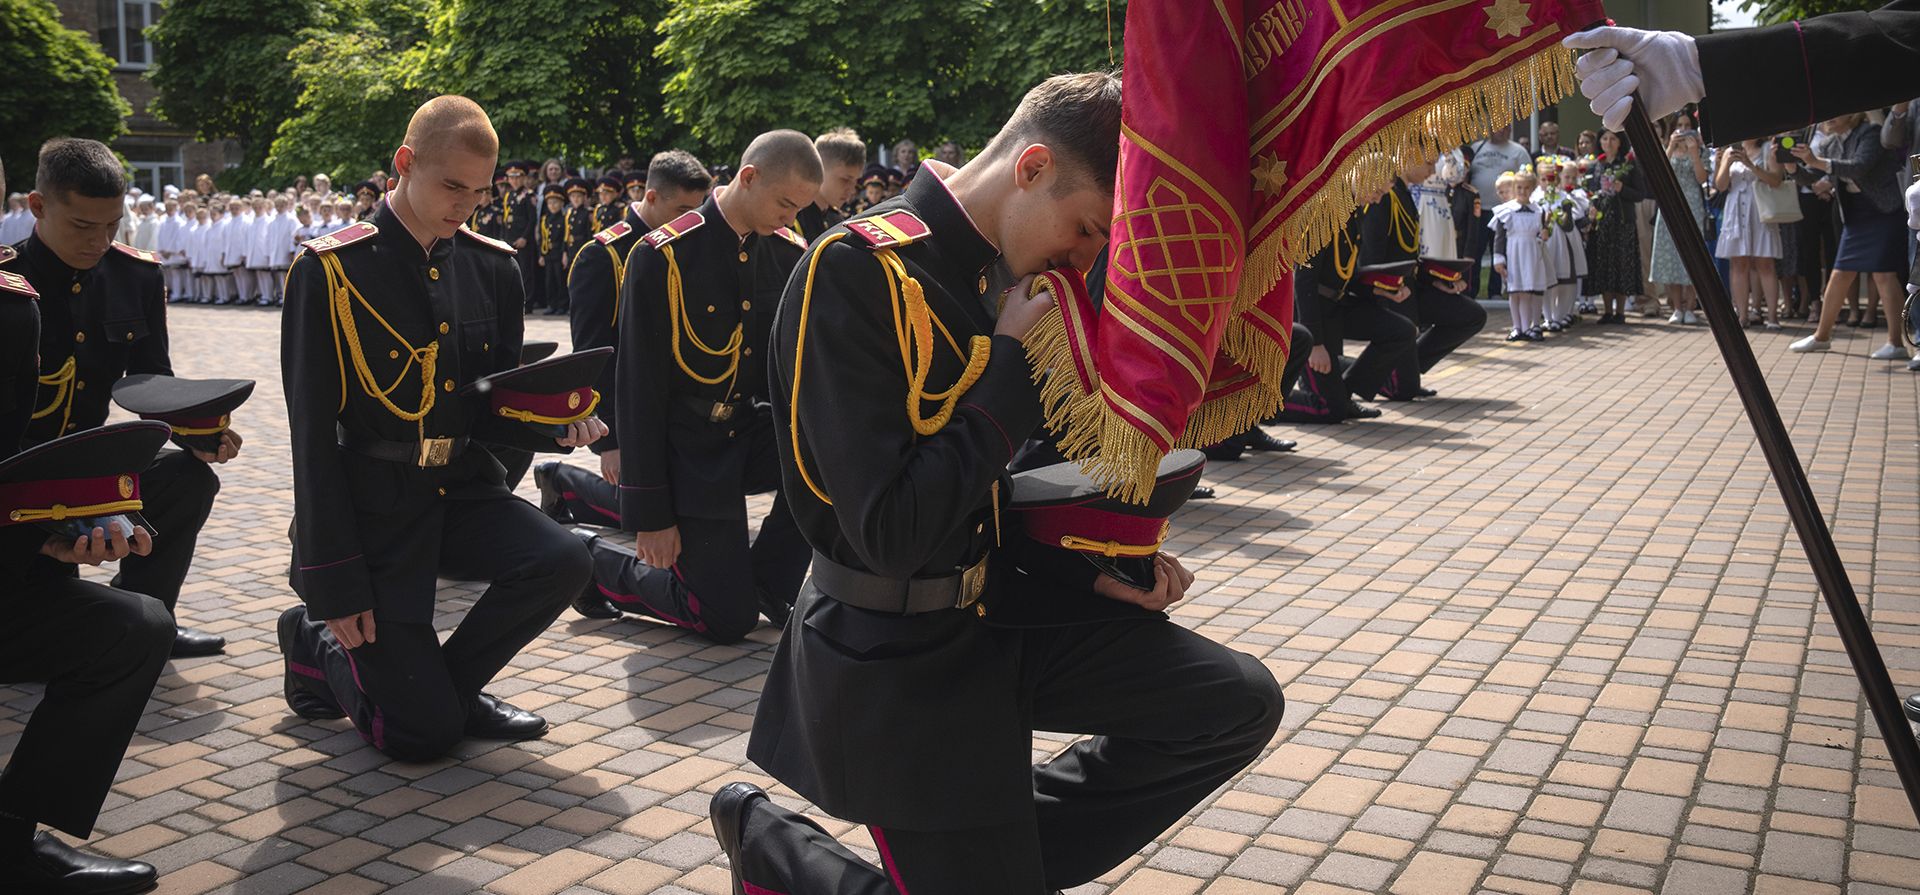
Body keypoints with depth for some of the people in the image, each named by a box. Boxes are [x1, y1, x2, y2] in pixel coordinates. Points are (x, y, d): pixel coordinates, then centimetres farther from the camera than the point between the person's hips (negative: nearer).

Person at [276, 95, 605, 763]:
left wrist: (556, 424, -15)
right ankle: (319, 639, 23)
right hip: (370, 506, -5)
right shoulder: (330, 271, -12)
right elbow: (313, 435, -12)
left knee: (562, 561, -25)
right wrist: (337, 585, -14)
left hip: (463, 490, 6)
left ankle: (447, 684, 3)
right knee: (424, 734, -9)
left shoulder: (492, 267, 5)